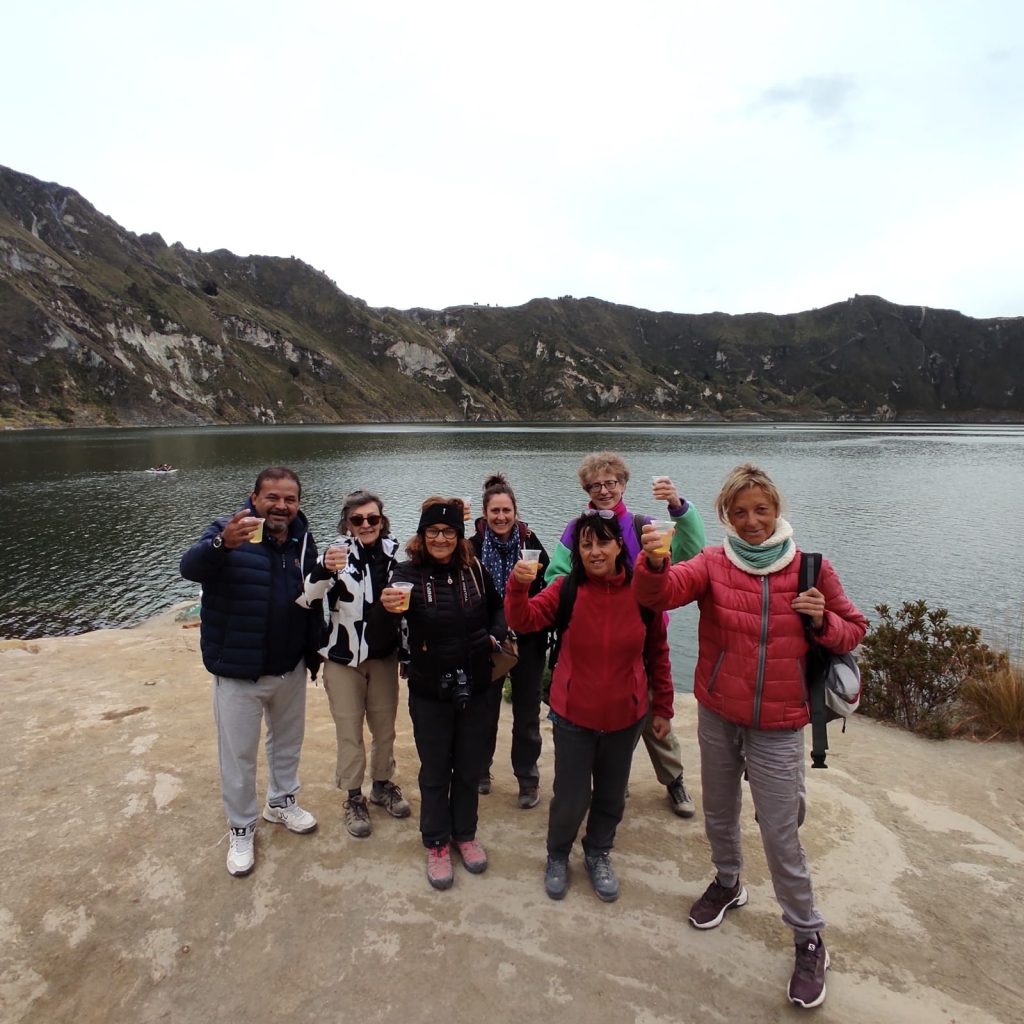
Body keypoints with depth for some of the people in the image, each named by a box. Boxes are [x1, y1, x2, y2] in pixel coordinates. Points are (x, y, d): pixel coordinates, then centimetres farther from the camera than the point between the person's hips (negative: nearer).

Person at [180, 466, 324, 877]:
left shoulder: (303, 540, 0)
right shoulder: (227, 531, -15)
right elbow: (190, 568, -34)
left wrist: (315, 650, 7)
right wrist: (222, 543, -54)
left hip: (291, 668, 5)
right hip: (238, 672, -4)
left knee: (288, 741, 22)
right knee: (238, 755, 10)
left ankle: (281, 801, 46)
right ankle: (241, 829, 30)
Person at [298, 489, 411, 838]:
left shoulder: (394, 552, -4)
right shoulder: (339, 553, -14)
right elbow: (307, 599, -24)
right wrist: (324, 570, -44)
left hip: (384, 656, 3)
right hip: (344, 657, -3)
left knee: (385, 727, 17)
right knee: (350, 732, 9)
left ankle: (383, 785, 39)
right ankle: (353, 798, 27)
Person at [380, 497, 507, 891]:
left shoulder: (475, 571, -3)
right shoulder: (408, 572, -12)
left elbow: (498, 609, 12)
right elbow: (393, 602, -30)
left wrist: (495, 637, -5)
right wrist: (388, 606, -52)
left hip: (476, 688, 3)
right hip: (430, 692, -2)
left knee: (469, 768, 18)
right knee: (434, 771, 14)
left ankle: (465, 834, 40)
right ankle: (436, 843, 34)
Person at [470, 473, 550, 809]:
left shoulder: (530, 542, -6)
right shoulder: (473, 547, -9)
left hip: (528, 642, 0)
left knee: (527, 714, 12)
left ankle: (527, 778, 30)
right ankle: (480, 770, 40)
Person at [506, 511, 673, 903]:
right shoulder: (567, 588, -12)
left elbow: (657, 653, -1)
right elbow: (525, 620, -22)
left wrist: (662, 707, 6)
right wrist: (518, 586, -41)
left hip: (625, 716, 1)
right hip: (573, 714, -1)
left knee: (611, 796, 20)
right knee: (571, 799, 7)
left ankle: (598, 854, 48)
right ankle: (557, 856, 39)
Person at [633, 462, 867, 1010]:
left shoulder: (811, 569, -8)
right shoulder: (713, 563, -8)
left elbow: (853, 631, 3)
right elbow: (659, 593, -26)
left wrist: (823, 622, -19)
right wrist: (654, 563, -48)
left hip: (777, 725, -2)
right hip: (716, 716, 2)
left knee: (781, 835, 4)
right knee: (719, 813, 21)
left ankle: (809, 939, 27)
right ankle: (727, 883, 48)